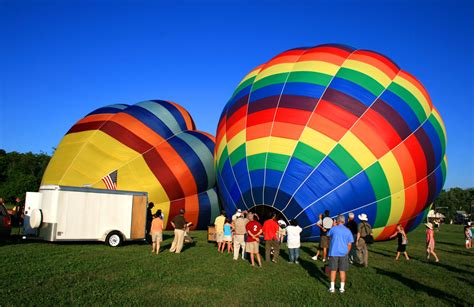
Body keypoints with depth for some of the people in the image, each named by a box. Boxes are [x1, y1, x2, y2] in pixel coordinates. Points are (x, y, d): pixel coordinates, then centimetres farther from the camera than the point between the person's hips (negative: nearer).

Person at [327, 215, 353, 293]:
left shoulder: (334, 229, -6)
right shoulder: (348, 231, 1)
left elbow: (328, 235, 16)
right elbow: (349, 245, 2)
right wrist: (346, 253, 15)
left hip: (333, 253, -2)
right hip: (343, 253, 2)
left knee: (333, 270, 6)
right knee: (342, 271, 10)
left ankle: (332, 287, 8)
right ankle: (342, 288, 13)